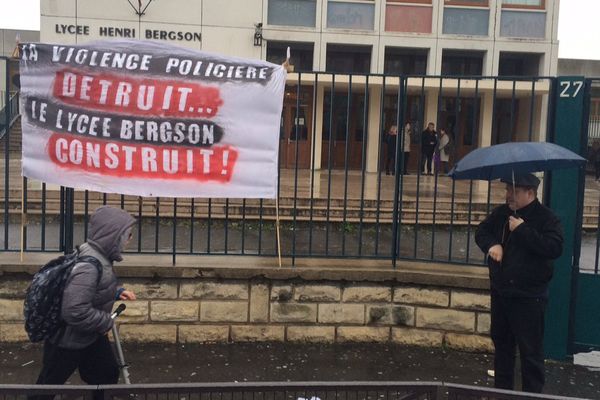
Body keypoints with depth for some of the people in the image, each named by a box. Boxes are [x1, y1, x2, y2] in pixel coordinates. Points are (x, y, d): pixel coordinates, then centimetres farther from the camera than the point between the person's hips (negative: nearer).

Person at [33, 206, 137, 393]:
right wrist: (106, 322, -23)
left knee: (107, 373, 19)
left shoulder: (99, 256, -4)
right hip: (68, 341, -9)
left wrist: (116, 293, -1)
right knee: (49, 385, 12)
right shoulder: (88, 267, -34)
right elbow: (75, 312, -38)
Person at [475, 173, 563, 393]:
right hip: (500, 292, 7)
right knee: (502, 343, 19)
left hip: (529, 297, -7)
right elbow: (481, 231, 12)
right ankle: (502, 389, 34)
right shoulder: (501, 213, 6)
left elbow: (555, 248, -24)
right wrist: (491, 244, -10)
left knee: (530, 350, -1)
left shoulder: (546, 217, -12)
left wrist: (523, 230, -25)